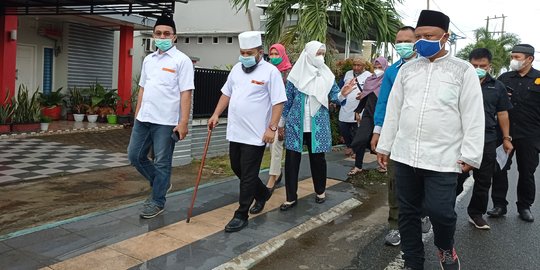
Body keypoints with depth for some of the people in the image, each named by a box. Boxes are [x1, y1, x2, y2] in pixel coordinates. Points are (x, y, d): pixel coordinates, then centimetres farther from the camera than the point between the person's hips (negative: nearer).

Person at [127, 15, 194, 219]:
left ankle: (157, 201, 18)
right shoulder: (148, 59, 14)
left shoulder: (181, 60, -7)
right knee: (135, 156, 12)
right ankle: (161, 184, 32)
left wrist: (183, 122, -17)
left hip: (165, 121, -7)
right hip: (143, 119, 7)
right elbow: (142, 88, 19)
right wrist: (137, 114, 17)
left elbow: (185, 93, -12)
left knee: (162, 162, 3)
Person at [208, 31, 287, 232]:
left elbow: (278, 102, -12)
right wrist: (216, 114, 10)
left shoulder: (270, 71, -10)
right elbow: (227, 93, 18)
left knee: (248, 176, 0)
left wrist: (272, 127, -18)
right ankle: (263, 194, 41)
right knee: (237, 168, 18)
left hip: (255, 135, -7)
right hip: (235, 132, 7)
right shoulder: (237, 68, 10)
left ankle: (241, 215, 12)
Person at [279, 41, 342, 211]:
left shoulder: (326, 75, 3)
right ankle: (291, 197, 11)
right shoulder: (296, 74, -2)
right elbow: (287, 100, 4)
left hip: (317, 126, 1)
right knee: (292, 159, 0)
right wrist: (282, 121, 5)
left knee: (317, 158, 9)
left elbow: (334, 96, 1)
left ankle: (320, 192, 30)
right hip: (296, 124, -1)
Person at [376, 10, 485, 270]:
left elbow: (473, 116, -3)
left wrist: (470, 155, -9)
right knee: (408, 212, 10)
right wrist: (384, 145, 12)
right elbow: (393, 110, 12)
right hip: (405, 155, 4)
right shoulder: (406, 69, 10)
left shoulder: (463, 70, 0)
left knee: (440, 211, -6)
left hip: (443, 158, -4)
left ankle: (445, 248, 28)